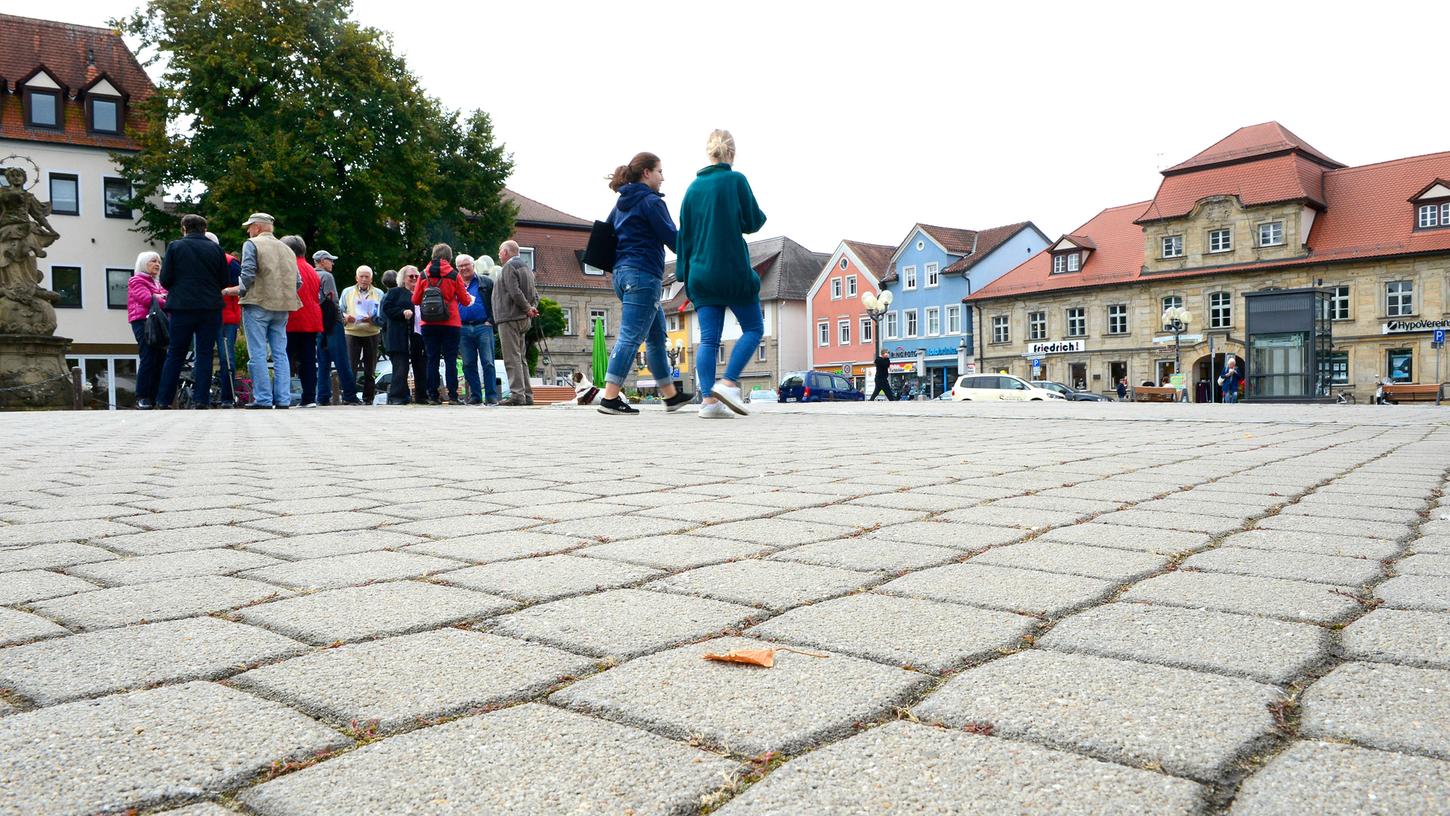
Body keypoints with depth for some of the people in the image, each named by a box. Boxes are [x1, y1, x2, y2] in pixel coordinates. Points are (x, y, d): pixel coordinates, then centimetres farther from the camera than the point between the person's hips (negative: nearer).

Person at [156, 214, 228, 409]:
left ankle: (163, 401, 8)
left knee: (175, 355, 7)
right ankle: (201, 400, -1)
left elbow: (165, 279, -1)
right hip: (211, 307, 0)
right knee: (205, 354, 4)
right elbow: (224, 282, 6)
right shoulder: (216, 249, 4)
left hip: (182, 307, 0)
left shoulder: (175, 247, 1)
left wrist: (175, 291, 19)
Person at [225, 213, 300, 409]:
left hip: (257, 304, -5)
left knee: (258, 354, -3)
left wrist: (239, 290, 3)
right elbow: (298, 282, 11)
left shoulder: (251, 244, -1)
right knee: (280, 354, 7)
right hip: (282, 308, 5)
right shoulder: (287, 249, 17)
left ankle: (263, 399, -5)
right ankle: (283, 399, 5)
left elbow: (248, 274, -12)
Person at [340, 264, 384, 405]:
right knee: (350, 367, -9)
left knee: (370, 369, 4)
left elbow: (383, 317, 0)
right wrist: (346, 317, -13)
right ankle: (350, 397, -5)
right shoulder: (347, 292, 12)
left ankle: (368, 398, 12)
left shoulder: (378, 294, 8)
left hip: (372, 334, 0)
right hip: (352, 333, 0)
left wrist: (372, 319, -19)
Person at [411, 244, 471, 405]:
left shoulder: (424, 275, 2)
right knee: (450, 361, 1)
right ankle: (453, 396, -3)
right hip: (451, 324, -2)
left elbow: (415, 300, 8)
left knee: (432, 360, 7)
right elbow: (465, 301, 2)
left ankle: (432, 396, 5)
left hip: (429, 325, 2)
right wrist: (468, 296, 24)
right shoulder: (454, 275, -3)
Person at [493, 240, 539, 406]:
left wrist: (528, 309, -11)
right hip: (523, 320, 9)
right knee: (520, 358, 12)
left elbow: (515, 292, -20)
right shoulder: (526, 267, 20)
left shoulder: (509, 267, -9)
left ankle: (517, 394, -15)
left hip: (509, 318, -9)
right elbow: (535, 295, 18)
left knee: (512, 358, -10)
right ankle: (527, 395, 11)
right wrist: (532, 308, 3)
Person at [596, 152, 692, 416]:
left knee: (657, 336, 15)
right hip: (643, 275, -10)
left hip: (622, 273, 10)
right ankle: (610, 399, -13)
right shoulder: (651, 202, -9)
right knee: (630, 336, -10)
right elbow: (672, 238, -11)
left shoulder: (621, 203, 17)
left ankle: (671, 395, 21)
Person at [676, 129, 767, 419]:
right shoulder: (735, 180, -4)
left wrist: (683, 273, 15)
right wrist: (763, 215, 19)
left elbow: (684, 233, 11)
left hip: (701, 273, 5)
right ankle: (728, 383, -7)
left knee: (708, 338, 3)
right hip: (733, 270, -5)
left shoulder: (693, 186, 10)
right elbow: (752, 222, -3)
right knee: (753, 328, 8)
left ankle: (709, 400, -5)